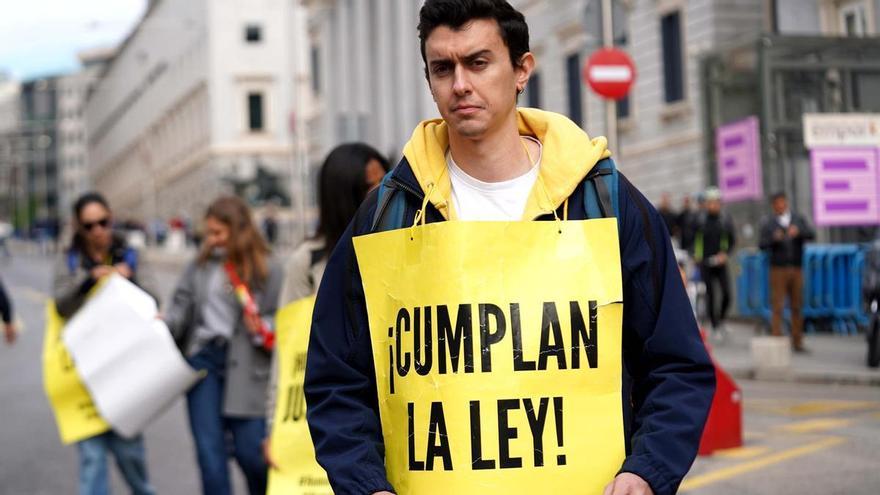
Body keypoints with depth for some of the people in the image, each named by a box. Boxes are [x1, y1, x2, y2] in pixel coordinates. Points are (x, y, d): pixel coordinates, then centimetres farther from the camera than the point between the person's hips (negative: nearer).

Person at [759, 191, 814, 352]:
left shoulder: (798, 220, 9)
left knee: (797, 307, 4)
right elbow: (762, 245, -9)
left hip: (796, 269, 3)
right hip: (778, 269, -2)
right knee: (777, 307, -7)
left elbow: (811, 235, -6)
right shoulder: (768, 223, 3)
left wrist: (798, 231, -26)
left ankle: (797, 343, 10)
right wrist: (774, 238, -28)